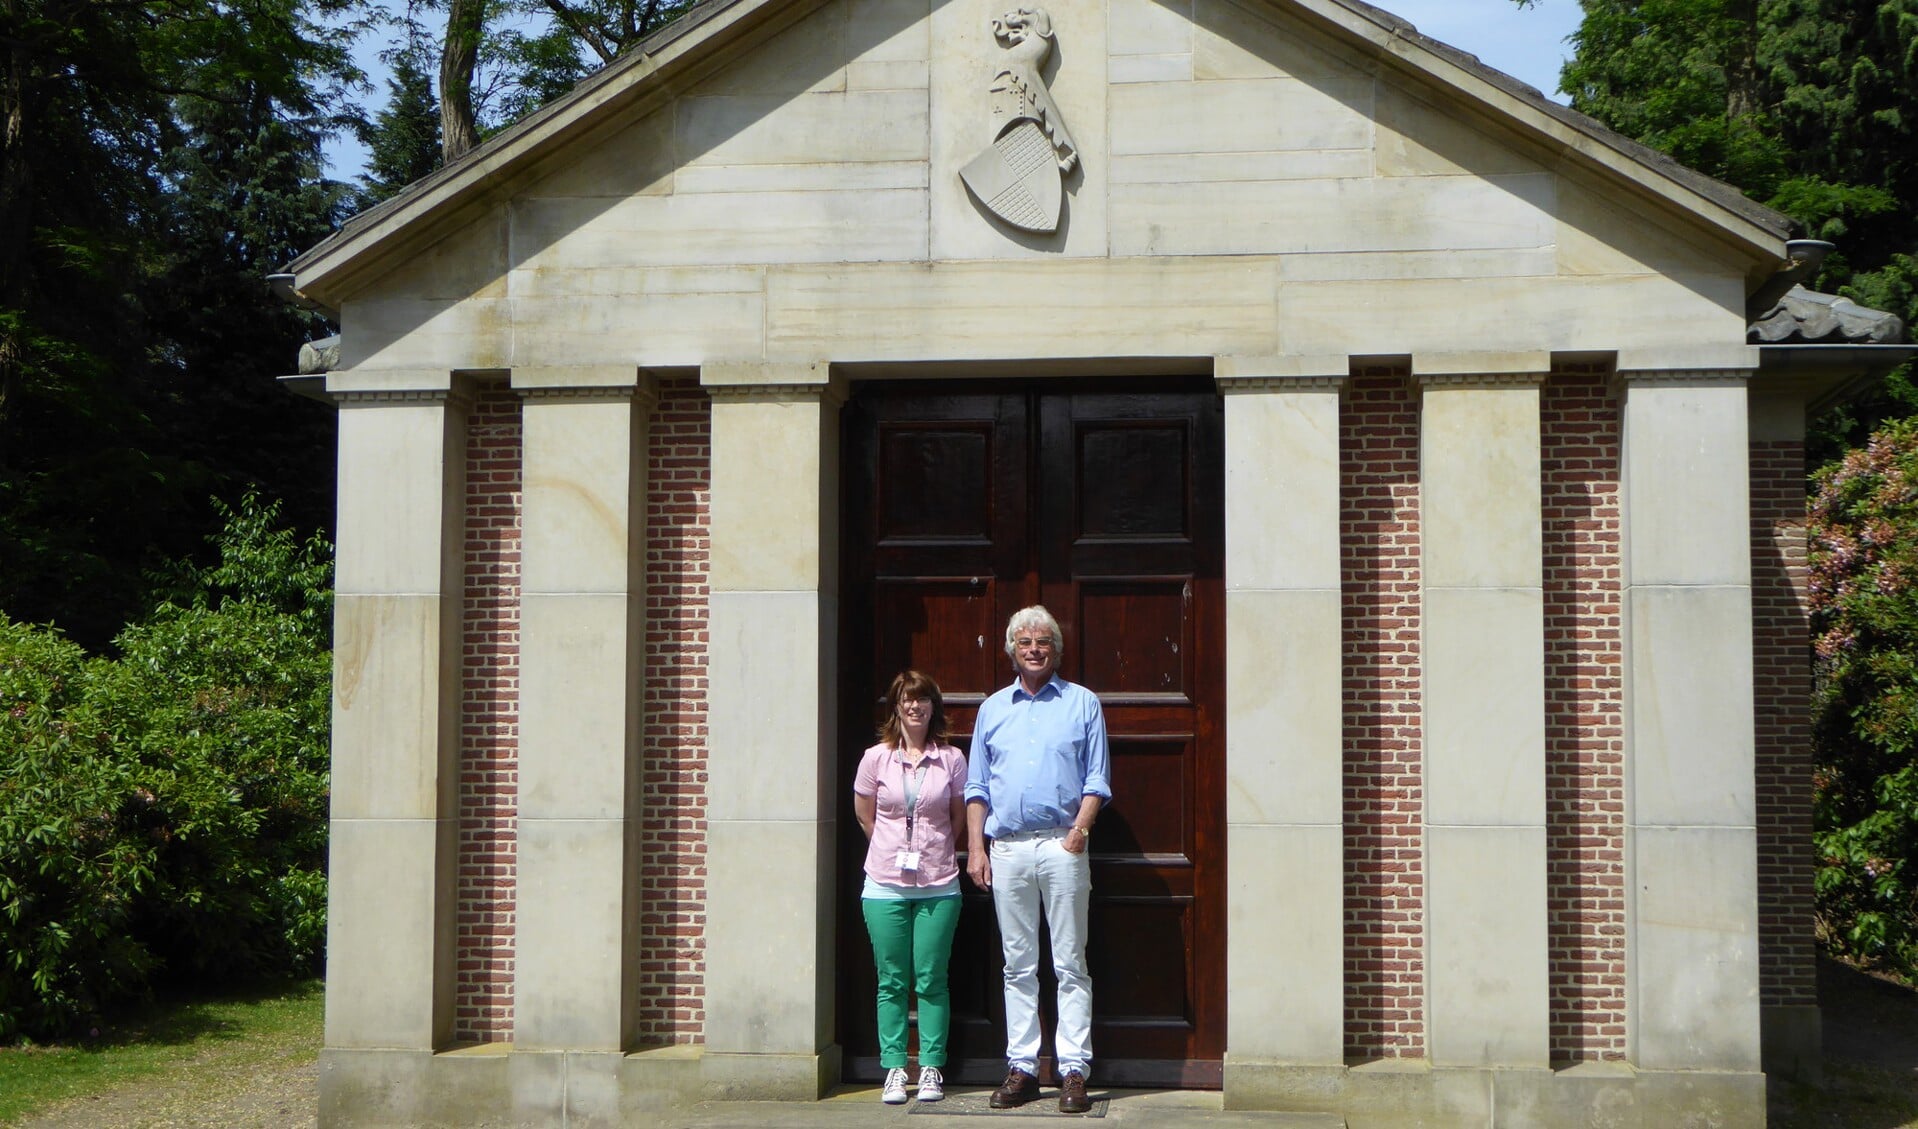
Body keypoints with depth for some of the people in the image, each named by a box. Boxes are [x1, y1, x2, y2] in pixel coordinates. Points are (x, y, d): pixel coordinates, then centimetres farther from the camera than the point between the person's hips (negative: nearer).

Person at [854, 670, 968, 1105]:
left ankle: (931, 1069, 10)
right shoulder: (876, 758, 0)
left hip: (938, 885, 0)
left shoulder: (951, 759, 0)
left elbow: (959, 816, 11)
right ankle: (894, 1070, 11)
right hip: (885, 886, 0)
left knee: (931, 981, 2)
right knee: (892, 982, 4)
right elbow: (864, 814, 11)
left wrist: (934, 853, 10)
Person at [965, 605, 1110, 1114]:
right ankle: (1021, 1067, 12)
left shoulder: (1082, 704, 7)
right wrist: (975, 849, 4)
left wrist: (1078, 833, -10)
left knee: (1070, 963, -2)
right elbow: (977, 787, 14)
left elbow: (1096, 781, 3)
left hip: (1061, 845, -3)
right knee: (1018, 966, 7)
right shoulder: (993, 709, 15)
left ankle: (1074, 1070, 1)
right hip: (1007, 847, 3)